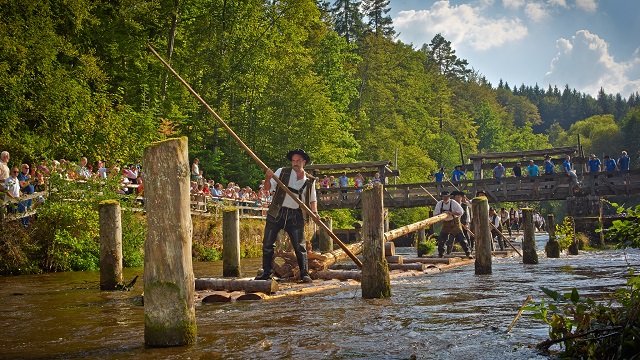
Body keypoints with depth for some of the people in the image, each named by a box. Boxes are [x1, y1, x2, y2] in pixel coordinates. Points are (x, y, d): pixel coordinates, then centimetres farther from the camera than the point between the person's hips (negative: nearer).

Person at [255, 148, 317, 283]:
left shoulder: (310, 181, 6)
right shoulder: (282, 172, 2)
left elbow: (312, 200, 13)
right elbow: (267, 188, 0)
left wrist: (314, 212, -5)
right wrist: (268, 177, -19)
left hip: (296, 216, 0)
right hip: (277, 213, 0)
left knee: (300, 246, -3)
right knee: (268, 244, 1)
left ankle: (304, 273, 6)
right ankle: (267, 272, 12)